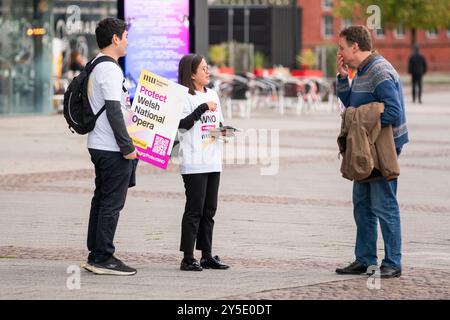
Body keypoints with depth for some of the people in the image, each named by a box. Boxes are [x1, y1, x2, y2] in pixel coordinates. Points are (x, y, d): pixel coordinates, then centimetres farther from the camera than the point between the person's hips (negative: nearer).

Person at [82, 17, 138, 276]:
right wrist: (127, 146, -17)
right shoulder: (110, 69, -16)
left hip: (98, 145, 10)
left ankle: (96, 255, 19)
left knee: (102, 199, 14)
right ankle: (103, 258, -3)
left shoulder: (94, 67, 15)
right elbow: (113, 111, -21)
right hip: (113, 148, -10)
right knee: (112, 202, -5)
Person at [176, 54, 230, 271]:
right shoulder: (184, 96, -7)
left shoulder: (212, 94, 16)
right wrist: (203, 107, -18)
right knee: (194, 210, -6)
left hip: (213, 162, 8)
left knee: (209, 211, 10)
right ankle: (188, 258, -2)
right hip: (194, 163, -7)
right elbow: (183, 123, -18)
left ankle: (207, 256, 16)